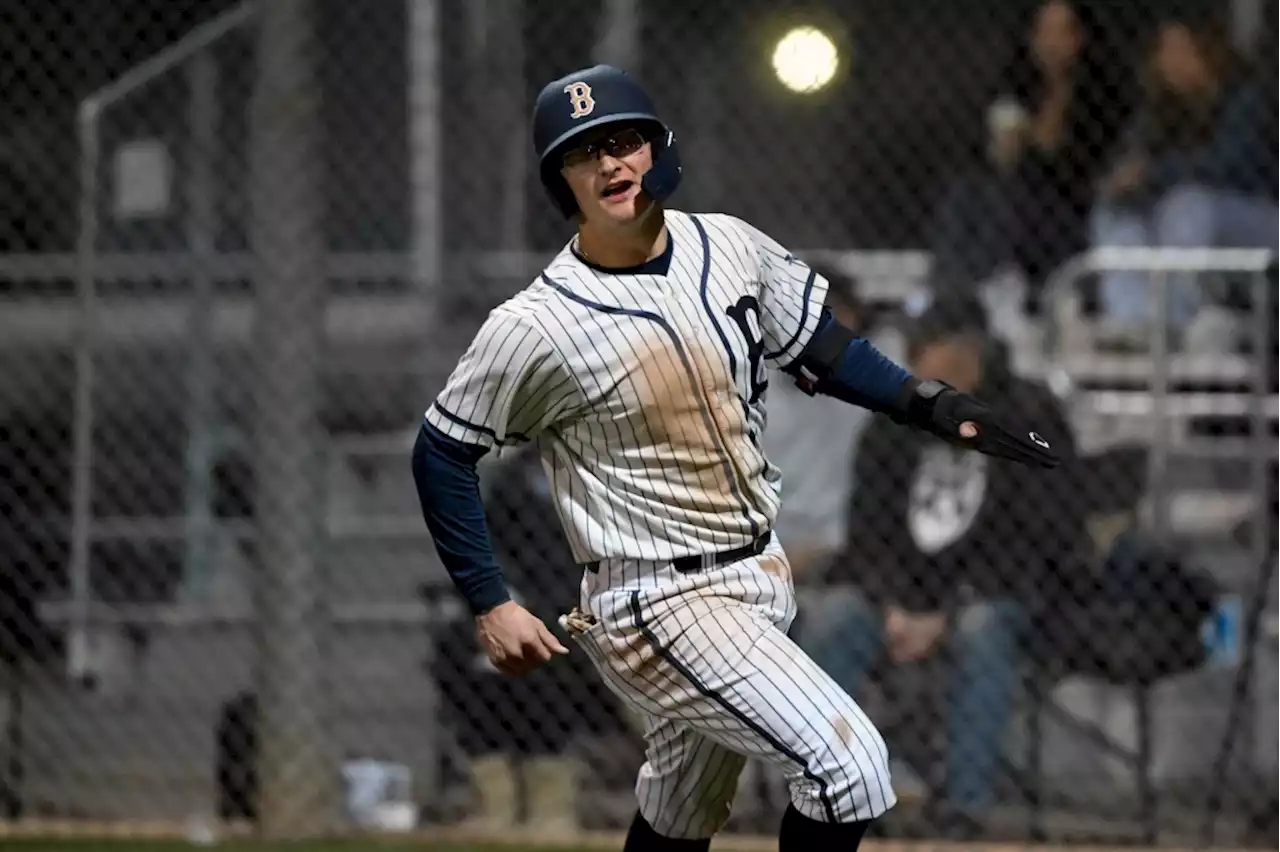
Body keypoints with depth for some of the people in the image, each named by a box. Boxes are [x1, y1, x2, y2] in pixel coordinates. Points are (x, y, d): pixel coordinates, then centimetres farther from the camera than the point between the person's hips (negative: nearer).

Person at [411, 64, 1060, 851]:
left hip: (760, 573, 7)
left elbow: (820, 348, 13)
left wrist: (937, 405, 2)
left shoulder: (730, 248, -1)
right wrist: (490, 604, -10)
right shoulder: (535, 327, -16)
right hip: (658, 604, -7)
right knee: (850, 765, -18)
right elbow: (443, 453, -6)